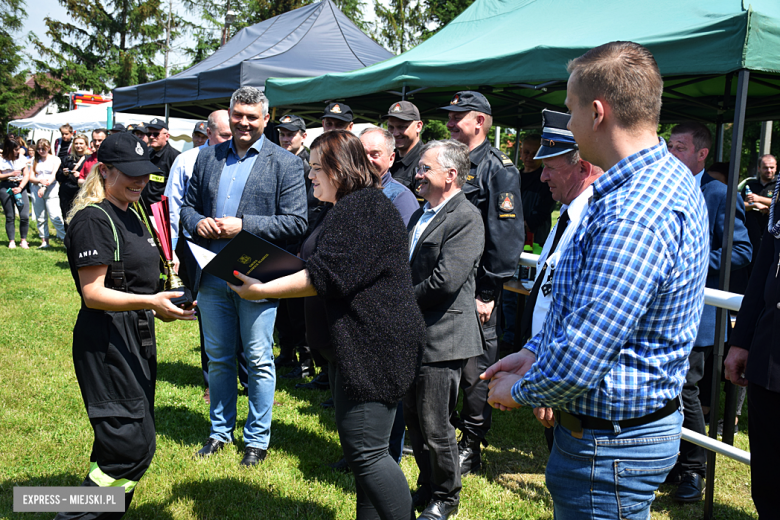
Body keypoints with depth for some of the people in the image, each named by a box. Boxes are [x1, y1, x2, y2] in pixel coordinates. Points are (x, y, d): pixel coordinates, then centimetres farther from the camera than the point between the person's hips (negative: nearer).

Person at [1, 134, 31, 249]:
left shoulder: (22, 158, 6)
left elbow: (27, 175, 4)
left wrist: (20, 188, -7)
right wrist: (11, 174, -14)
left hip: (20, 187, 2)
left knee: (25, 216, -7)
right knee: (10, 217, 2)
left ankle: (24, 240, 7)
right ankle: (11, 241, 12)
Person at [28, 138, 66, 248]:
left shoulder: (55, 159, 3)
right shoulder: (35, 161, 14)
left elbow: (54, 175, -7)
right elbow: (31, 178, 8)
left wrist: (44, 187, -19)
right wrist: (40, 180, -13)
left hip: (51, 190, -4)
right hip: (36, 191, 4)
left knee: (55, 217, -13)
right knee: (40, 218, 4)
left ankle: (65, 239, -10)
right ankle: (44, 241, 10)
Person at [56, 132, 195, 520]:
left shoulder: (130, 214, 14)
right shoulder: (93, 219, -15)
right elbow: (93, 294, -20)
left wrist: (159, 307, 14)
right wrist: (151, 302, -29)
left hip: (137, 336, 10)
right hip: (107, 340, -10)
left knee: (136, 440, 15)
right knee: (132, 446, -10)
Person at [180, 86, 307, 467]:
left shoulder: (285, 164, -4)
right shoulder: (208, 157, 10)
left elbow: (296, 223, -10)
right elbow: (188, 205, 17)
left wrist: (243, 225, -19)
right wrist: (197, 222, -7)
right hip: (212, 275, 4)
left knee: (259, 361, 6)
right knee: (218, 358, 15)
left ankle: (257, 438, 22)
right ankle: (220, 431, 32)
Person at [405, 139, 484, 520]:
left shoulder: (466, 219, -14)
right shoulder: (421, 214, 15)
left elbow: (446, 280, -23)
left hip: (442, 337, -9)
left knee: (435, 427, 2)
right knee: (414, 419, 18)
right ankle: (427, 485, 37)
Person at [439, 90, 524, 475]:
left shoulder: (498, 169, -9)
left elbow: (507, 235, -15)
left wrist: (488, 293, -17)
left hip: (476, 290, -7)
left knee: (474, 370, 3)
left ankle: (471, 448, 17)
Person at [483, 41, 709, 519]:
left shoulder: (630, 216, -31)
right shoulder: (670, 178, 6)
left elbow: (575, 366, -30)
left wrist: (519, 389, -10)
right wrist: (534, 352, 8)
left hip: (611, 442, -10)